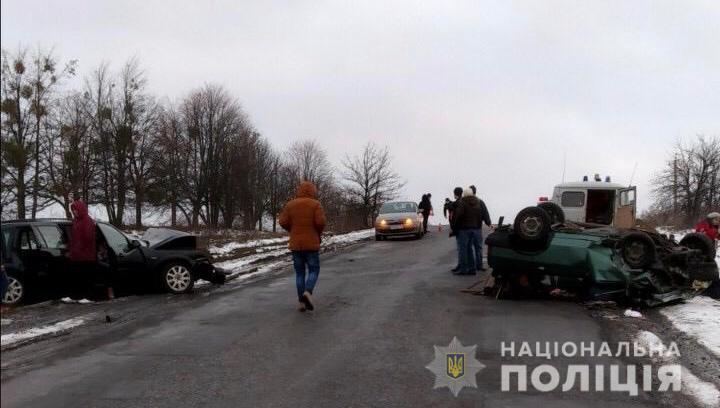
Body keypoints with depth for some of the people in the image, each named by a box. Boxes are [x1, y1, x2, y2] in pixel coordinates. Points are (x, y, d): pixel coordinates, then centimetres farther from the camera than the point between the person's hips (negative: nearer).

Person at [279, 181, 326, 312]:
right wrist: (319, 233, 5)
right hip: (311, 243, -3)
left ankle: (301, 302, 6)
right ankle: (307, 293, -19)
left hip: (296, 244, 3)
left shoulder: (290, 204, 4)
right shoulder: (315, 204, -5)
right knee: (314, 270, 7)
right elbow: (321, 222, -15)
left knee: (299, 272, 10)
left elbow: (283, 222, -3)